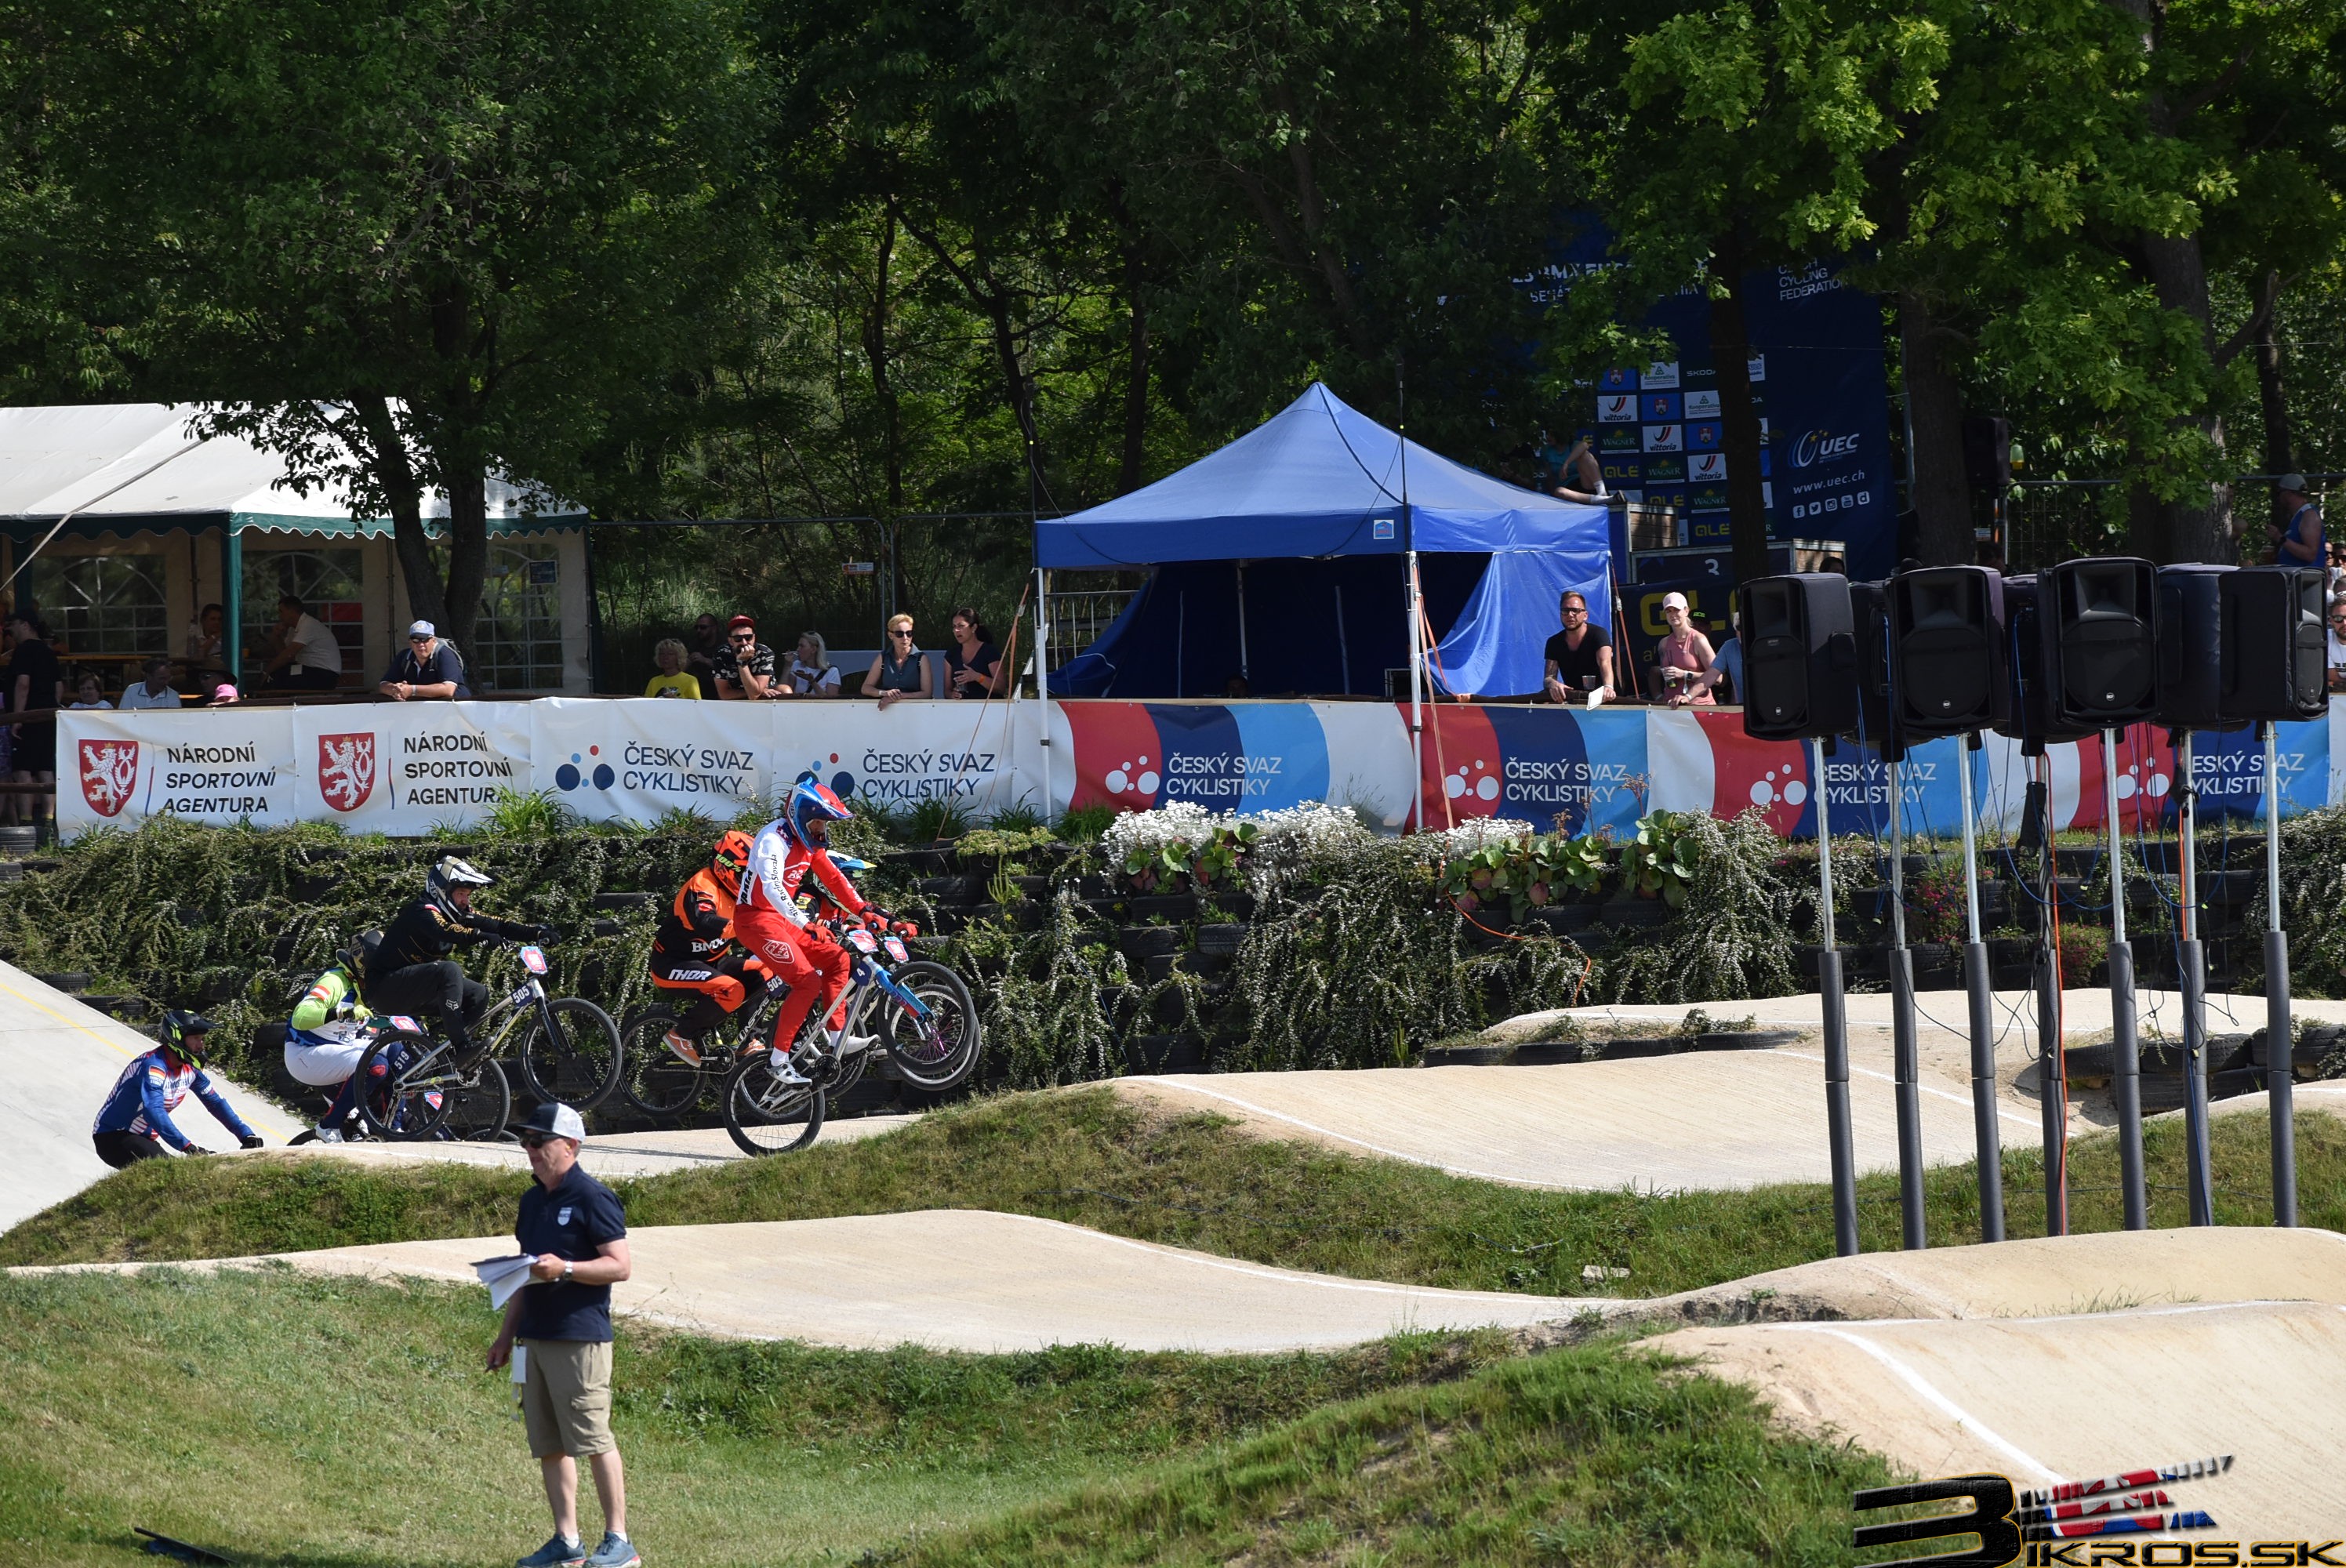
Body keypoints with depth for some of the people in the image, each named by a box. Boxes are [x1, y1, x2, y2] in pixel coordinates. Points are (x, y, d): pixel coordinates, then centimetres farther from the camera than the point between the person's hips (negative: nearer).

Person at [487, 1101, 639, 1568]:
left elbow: (621, 1266, -13)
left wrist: (565, 1269, -24)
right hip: (535, 1337, 9)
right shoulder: (533, 1201, 17)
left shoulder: (592, 1198, -8)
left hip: (580, 1337, -9)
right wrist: (506, 1335, 23)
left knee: (593, 1440, -9)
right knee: (548, 1445, 7)